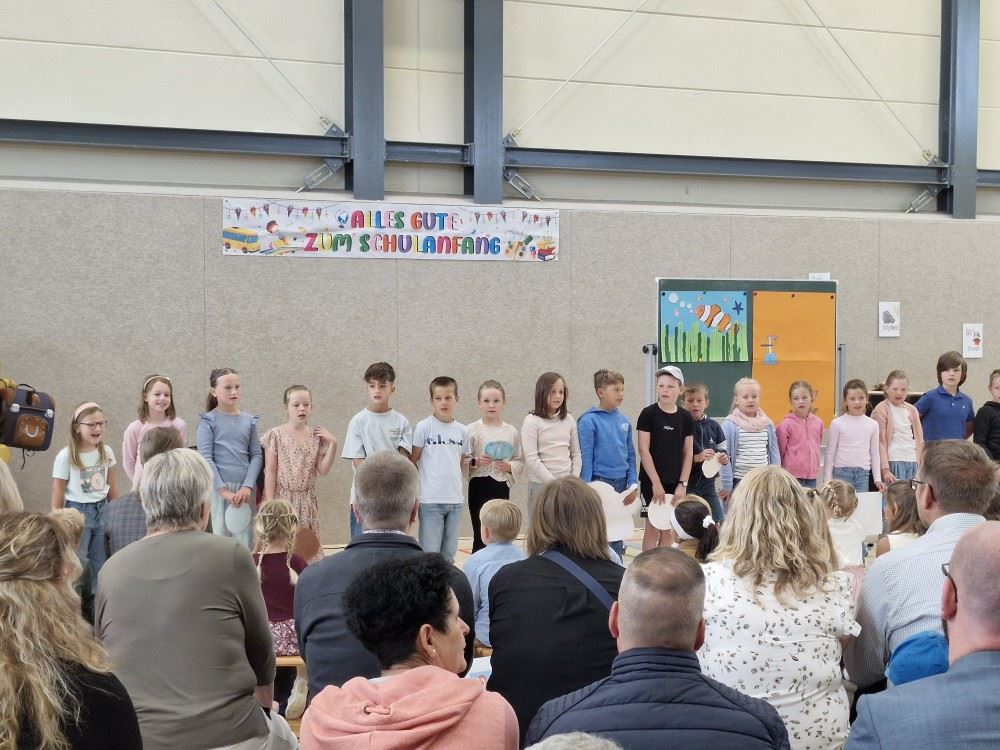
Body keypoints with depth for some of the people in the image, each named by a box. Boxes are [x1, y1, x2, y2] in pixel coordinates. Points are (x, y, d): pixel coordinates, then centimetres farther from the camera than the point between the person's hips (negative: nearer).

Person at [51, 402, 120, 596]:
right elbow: (58, 491, -8)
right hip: (77, 510, -4)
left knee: (101, 560, 13)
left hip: (102, 510, 4)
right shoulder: (66, 456, -14)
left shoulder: (106, 452, -1)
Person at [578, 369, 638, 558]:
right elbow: (585, 458, -10)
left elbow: (630, 454, 12)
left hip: (621, 483, 6)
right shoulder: (589, 421, -10)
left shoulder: (623, 420, 6)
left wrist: (632, 484, 6)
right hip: (600, 482, -5)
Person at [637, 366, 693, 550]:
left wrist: (682, 484, -2)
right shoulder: (648, 414, -6)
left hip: (676, 482, 4)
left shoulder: (685, 418, 4)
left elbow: (688, 453, 6)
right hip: (652, 481, -3)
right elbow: (643, 450, -9)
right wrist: (656, 482, -13)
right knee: (653, 528, -1)